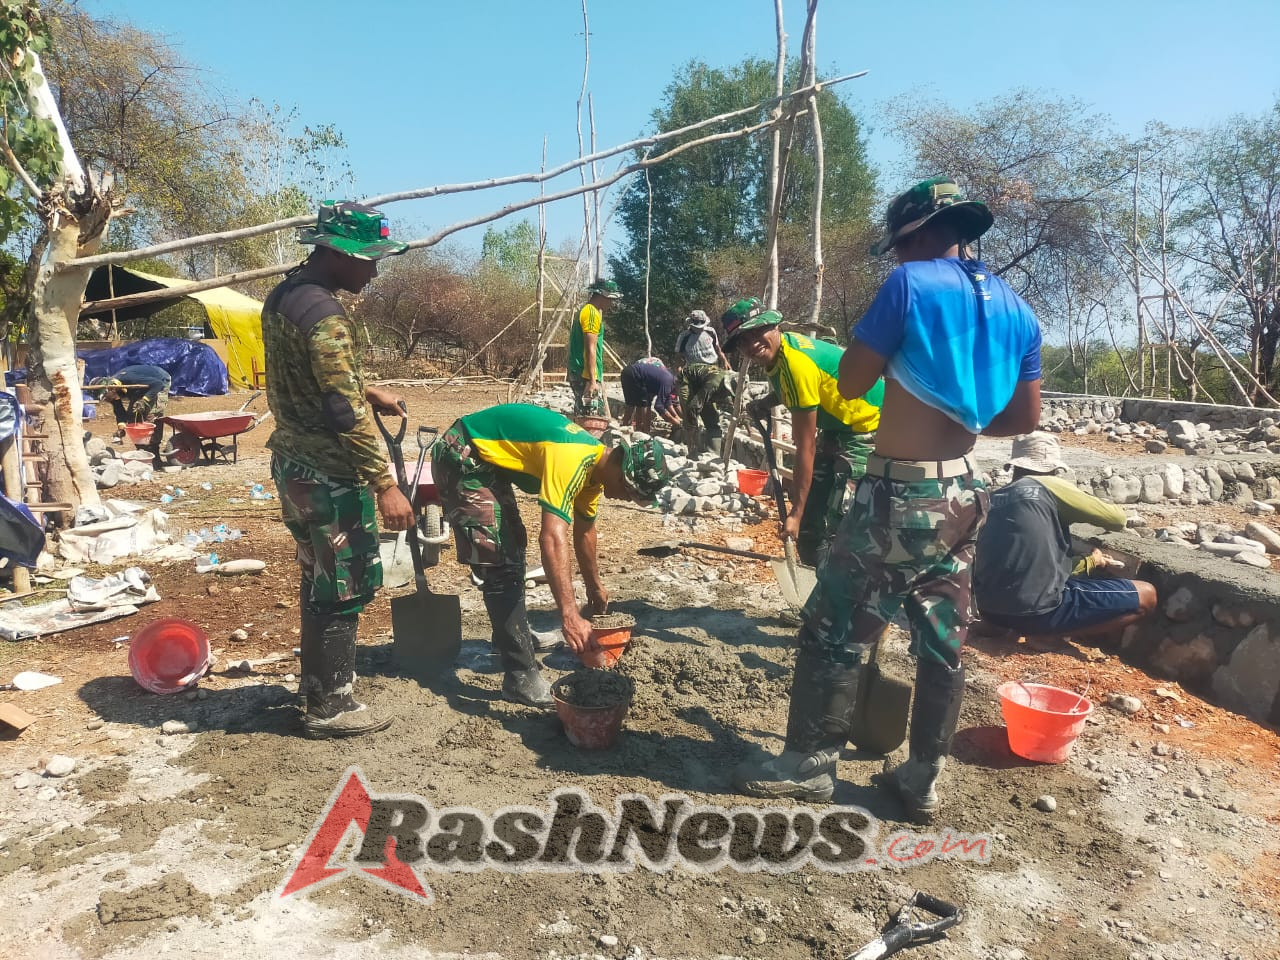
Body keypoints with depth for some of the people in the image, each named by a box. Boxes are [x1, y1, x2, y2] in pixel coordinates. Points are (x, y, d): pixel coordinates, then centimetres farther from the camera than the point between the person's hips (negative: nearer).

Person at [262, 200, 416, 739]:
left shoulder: (281, 296, 8)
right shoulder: (325, 315, -22)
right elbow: (346, 413, -25)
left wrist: (369, 392, 17)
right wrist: (384, 485, -22)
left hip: (292, 463, 10)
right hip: (328, 476, -10)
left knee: (319, 576, 21)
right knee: (345, 589, 3)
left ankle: (315, 680, 36)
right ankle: (330, 708, 15)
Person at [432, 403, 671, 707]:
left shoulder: (594, 463, 1)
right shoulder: (572, 460, -29)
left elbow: (584, 531, 17)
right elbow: (552, 538, -39)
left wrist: (595, 587, 28)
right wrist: (570, 614, -42)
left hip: (490, 459, 11)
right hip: (462, 457, -11)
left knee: (512, 551, 22)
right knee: (500, 564, -13)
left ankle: (512, 635, 40)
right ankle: (521, 676, -7)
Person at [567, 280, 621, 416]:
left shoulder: (585, 310, 19)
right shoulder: (592, 313, -12)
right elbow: (590, 349, -18)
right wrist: (592, 380, -21)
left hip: (578, 373, 10)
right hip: (586, 376, -10)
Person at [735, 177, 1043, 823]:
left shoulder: (911, 284, -10)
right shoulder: (1015, 309, 11)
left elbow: (850, 384, -8)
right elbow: (1024, 417, 15)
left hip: (900, 494, -7)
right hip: (962, 495, 8)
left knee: (836, 628, 4)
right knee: (942, 643, 13)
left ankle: (809, 762, 15)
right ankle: (922, 778, 24)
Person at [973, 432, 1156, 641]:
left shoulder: (993, 499, 15)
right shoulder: (1050, 486, -2)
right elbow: (1118, 519, 8)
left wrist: (1090, 563, 33)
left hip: (990, 610, 8)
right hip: (1034, 611, -7)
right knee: (1146, 596, 7)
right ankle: (1047, 635, 0)